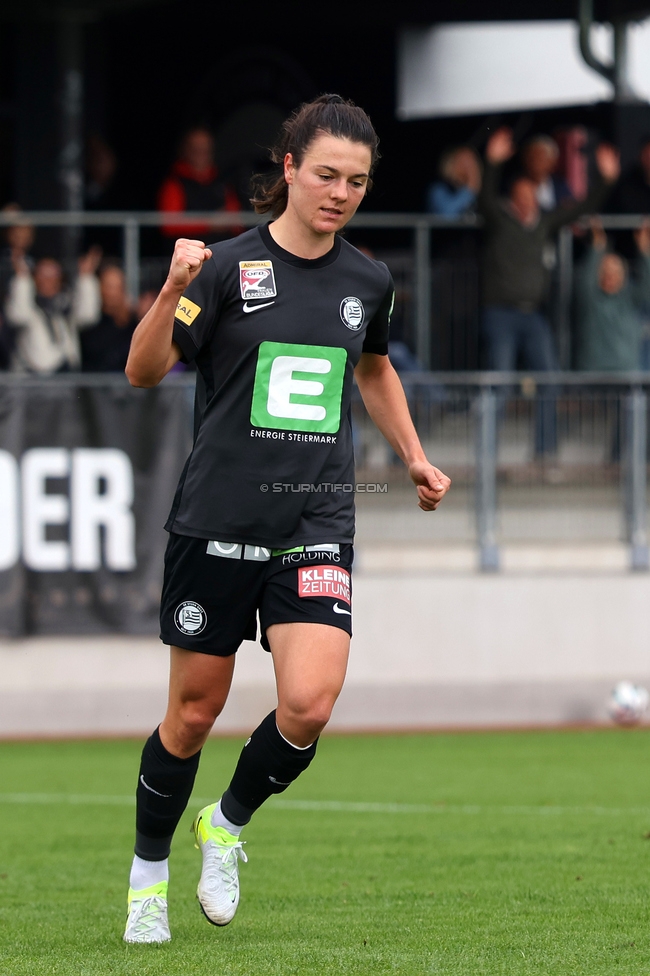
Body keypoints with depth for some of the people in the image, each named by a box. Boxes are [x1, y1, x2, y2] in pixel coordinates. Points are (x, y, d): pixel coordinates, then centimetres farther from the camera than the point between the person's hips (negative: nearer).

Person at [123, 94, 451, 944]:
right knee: (194, 711, 5)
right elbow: (145, 371, -12)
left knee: (309, 702, -16)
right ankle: (149, 875, 27)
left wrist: (414, 457, 23)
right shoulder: (230, 266, -6)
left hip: (317, 523, 3)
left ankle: (228, 826, 12)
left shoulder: (367, 282, 8)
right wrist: (174, 291, -28)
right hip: (218, 521, -3)